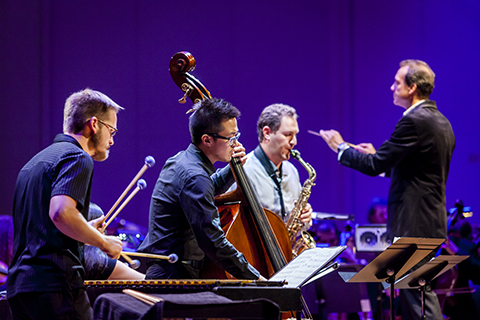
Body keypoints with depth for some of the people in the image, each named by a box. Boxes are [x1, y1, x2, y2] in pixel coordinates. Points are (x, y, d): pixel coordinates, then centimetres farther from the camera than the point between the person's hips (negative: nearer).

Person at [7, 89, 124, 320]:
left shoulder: (35, 162, 24)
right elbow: (61, 212, -22)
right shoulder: (77, 158, -6)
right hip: (54, 285, -9)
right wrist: (103, 242, -10)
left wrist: (87, 232, 25)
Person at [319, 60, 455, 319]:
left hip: (413, 223, -10)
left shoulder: (414, 121, -17)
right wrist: (378, 155, 19)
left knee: (420, 296, -8)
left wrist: (340, 147, -3)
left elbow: (374, 166, -17)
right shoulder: (442, 122, 14)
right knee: (412, 294, 14)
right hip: (431, 219, 10)